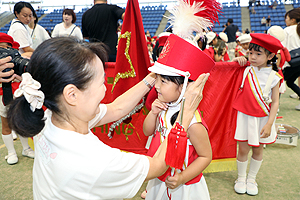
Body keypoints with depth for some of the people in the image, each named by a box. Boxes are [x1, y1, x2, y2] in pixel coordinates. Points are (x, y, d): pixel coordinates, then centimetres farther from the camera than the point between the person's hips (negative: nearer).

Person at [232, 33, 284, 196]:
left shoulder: (273, 77, -9)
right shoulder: (247, 71, -4)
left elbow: (275, 102, -7)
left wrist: (269, 124, -12)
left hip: (263, 118, 0)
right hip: (245, 116, 1)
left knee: (258, 150, 13)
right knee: (243, 149, 5)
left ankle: (252, 179, 33)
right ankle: (241, 178, 27)